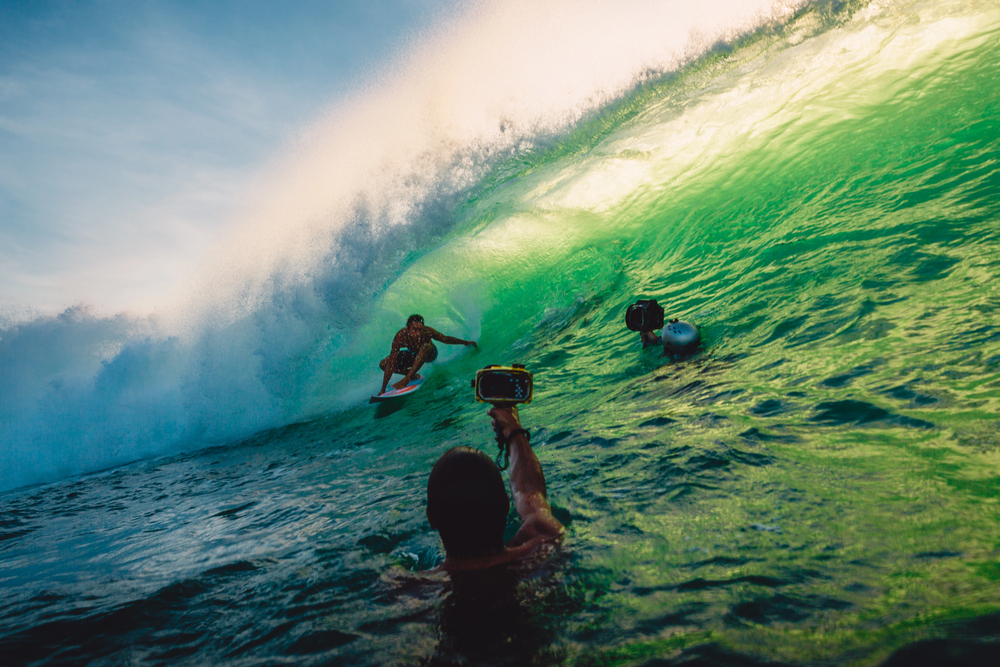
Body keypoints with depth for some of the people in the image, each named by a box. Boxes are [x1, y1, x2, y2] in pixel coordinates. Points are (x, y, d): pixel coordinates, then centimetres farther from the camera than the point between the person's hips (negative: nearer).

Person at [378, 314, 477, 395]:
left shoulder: (427, 332, -36)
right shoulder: (401, 335, -36)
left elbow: (446, 339, -15)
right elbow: (391, 363, -35)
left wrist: (466, 343, -4)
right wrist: (383, 389, -37)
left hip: (429, 354, -1)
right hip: (413, 355, 2)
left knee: (425, 345, -38)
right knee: (383, 364, -17)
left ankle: (406, 379, -34)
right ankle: (413, 375, -3)